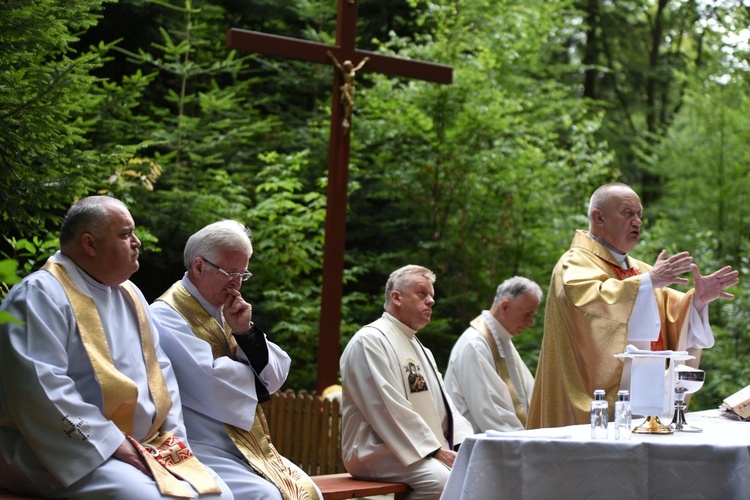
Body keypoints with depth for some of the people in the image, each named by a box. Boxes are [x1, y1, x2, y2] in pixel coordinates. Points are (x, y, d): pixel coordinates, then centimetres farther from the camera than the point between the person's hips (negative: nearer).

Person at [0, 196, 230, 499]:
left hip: (140, 447, 8)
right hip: (65, 452, -8)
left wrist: (173, 435, 3)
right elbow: (41, 388, -20)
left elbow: (159, 368, 21)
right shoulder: (42, 295, -10)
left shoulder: (128, 294, 17)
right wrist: (115, 445, -21)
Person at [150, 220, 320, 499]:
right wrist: (254, 373, -1)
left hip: (247, 444, 8)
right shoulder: (166, 315, -9)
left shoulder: (226, 312, 14)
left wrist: (245, 332, -8)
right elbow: (209, 380, -21)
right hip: (200, 448, -8)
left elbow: (275, 377, 8)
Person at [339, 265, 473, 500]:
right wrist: (433, 451, -18)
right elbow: (387, 408, -16)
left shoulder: (420, 349, 23)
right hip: (379, 452, -9)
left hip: (429, 451, 9)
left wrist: (465, 444, -2)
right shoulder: (370, 341, -7)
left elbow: (443, 406, 17)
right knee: (442, 478, -32)